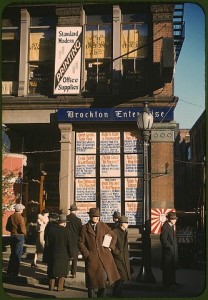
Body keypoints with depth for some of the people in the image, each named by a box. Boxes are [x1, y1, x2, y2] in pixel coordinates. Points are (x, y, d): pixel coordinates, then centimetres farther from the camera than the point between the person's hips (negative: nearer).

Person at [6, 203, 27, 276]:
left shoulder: (10, 217, 3)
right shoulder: (20, 218, -17)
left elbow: (7, 228, 9)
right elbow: (22, 229, -20)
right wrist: (24, 233, 0)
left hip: (12, 236, 6)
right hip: (19, 237, -6)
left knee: (13, 254, 19)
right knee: (18, 255, 2)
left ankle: (9, 271, 24)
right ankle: (15, 272, 5)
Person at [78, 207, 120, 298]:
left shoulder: (103, 226, 7)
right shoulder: (85, 228, 1)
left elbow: (114, 236, 15)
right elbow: (81, 243, 2)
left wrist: (110, 247, 5)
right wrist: (86, 254, -6)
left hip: (104, 256, 2)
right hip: (92, 257, -2)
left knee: (103, 279, 4)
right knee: (92, 280, 4)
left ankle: (101, 295, 21)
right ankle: (91, 296, 20)